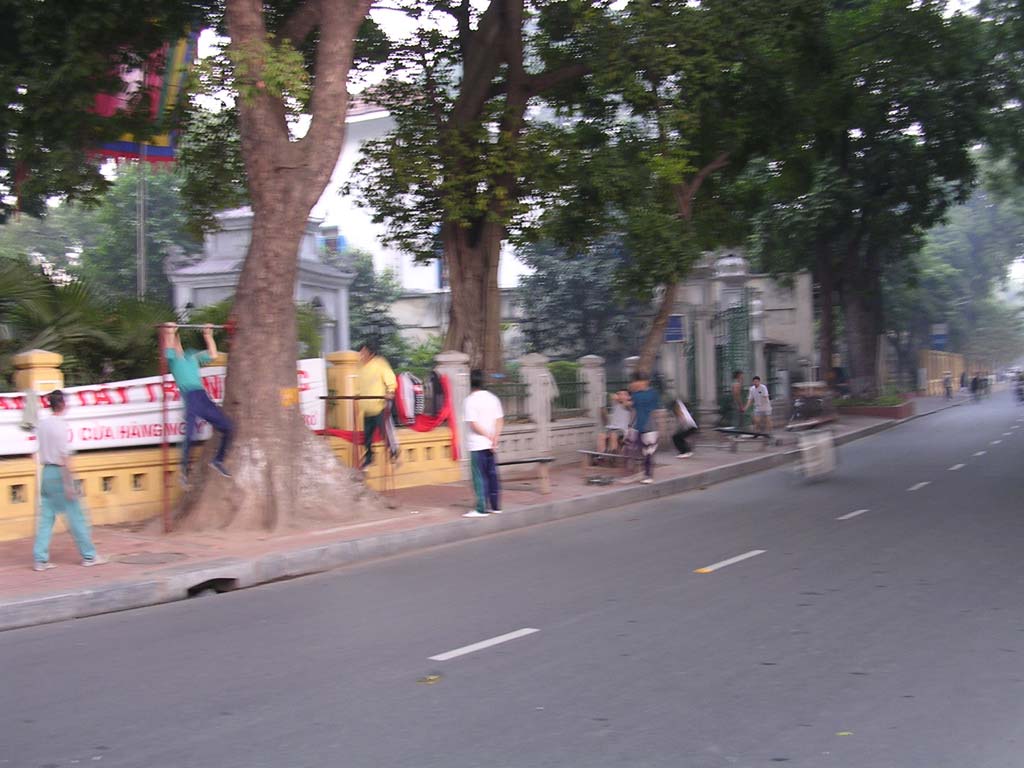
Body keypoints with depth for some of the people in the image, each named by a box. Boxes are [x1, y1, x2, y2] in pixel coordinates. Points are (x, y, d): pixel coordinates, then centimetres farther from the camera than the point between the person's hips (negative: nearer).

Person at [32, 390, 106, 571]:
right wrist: (69, 484, -15)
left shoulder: (42, 424, 8)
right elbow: (64, 456, -17)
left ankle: (40, 559, 6)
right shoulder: (61, 426, -14)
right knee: (75, 515, 3)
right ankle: (89, 556, 11)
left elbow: (43, 450, 12)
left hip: (46, 472, 7)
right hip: (59, 473, -7)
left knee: (46, 517, 8)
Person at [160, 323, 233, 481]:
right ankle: (184, 470, -4)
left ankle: (218, 461, 18)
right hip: (190, 398, -6)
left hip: (203, 396, 6)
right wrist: (169, 333, -8)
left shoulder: (191, 355, 25)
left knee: (228, 428, 5)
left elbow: (212, 355, 25)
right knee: (190, 436, -19)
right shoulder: (172, 357, 8)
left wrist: (208, 335, 26)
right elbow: (169, 350, -14)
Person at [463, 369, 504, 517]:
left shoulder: (470, 400, -12)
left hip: (477, 445, -6)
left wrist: (489, 436, -9)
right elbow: (500, 420, 2)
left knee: (480, 476, -2)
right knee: (492, 474, 12)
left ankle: (481, 509, -1)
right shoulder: (493, 398, 6)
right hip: (490, 444, 6)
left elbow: (473, 424, -18)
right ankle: (496, 506, 16)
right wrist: (495, 439, -3)